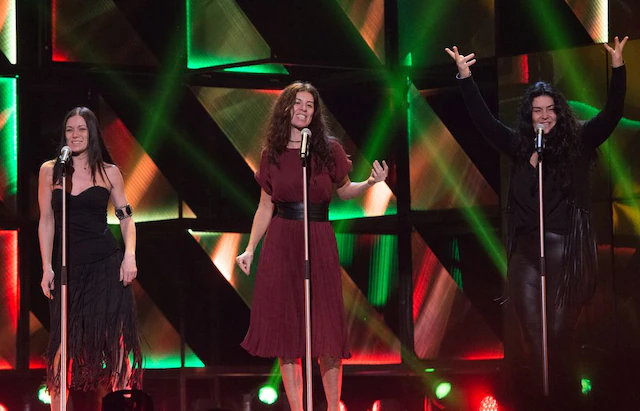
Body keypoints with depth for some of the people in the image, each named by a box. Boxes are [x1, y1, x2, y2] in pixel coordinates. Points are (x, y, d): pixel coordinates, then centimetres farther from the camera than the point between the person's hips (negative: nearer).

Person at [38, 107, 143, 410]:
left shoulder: (109, 172, 6)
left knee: (117, 338, -7)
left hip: (107, 263, 0)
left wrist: (130, 255, -7)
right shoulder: (50, 170, 5)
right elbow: (46, 221, 5)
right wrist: (47, 268, 0)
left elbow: (126, 217, 8)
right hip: (68, 267, 0)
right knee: (64, 343, 1)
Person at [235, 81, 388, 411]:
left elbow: (344, 191, 12)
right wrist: (250, 249, 8)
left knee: (326, 329, -4)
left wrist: (370, 183, -8)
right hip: (281, 243, 2)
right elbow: (265, 206, 12)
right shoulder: (272, 154, 5)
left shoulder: (329, 150, 1)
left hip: (319, 241, -1)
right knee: (285, 327, 0)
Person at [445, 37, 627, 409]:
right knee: (531, 337, -3)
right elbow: (484, 120, 11)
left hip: (568, 253, -2)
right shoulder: (520, 147, 10)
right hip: (526, 252, 2)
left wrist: (618, 68, -17)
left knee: (559, 337, -2)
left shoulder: (578, 143, 3)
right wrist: (465, 77, 5)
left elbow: (611, 115, -6)